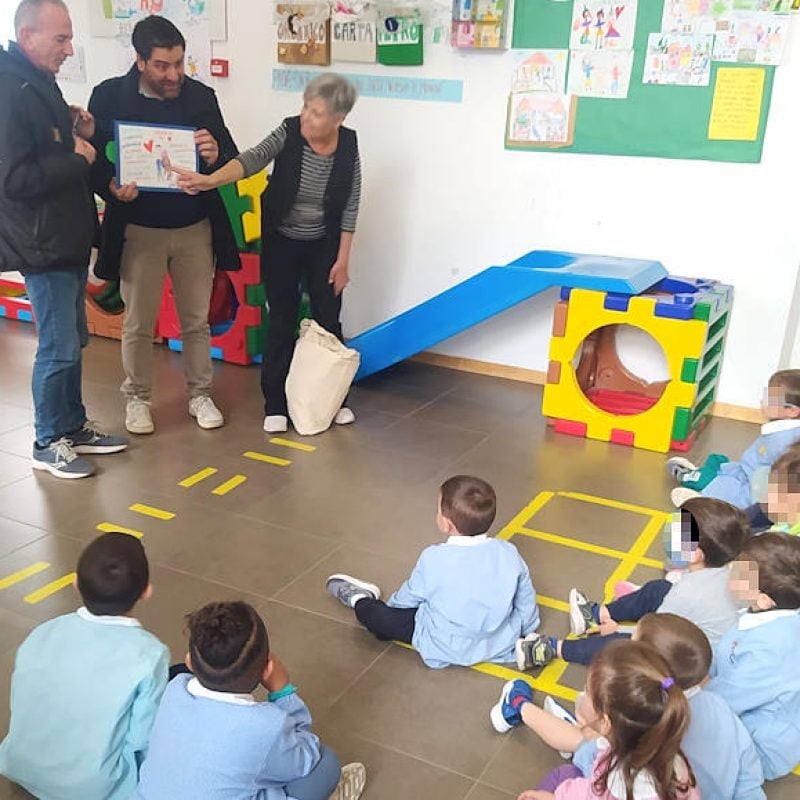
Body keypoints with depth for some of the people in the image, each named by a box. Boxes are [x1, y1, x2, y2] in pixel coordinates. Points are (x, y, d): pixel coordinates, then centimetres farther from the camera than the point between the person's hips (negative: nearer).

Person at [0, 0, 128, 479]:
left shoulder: (41, 83, 13)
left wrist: (81, 136, 4)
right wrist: (77, 159, -16)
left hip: (68, 239, 10)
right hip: (42, 245, -10)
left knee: (73, 340, 16)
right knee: (59, 347, -3)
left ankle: (74, 426, 29)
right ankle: (49, 444, 13)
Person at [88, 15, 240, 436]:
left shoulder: (201, 95, -2)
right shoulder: (110, 96, -8)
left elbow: (231, 156, 2)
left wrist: (215, 155, -22)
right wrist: (111, 185, -26)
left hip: (195, 227, 2)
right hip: (139, 229, -1)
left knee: (197, 320, 11)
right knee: (138, 323, 9)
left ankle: (199, 394, 27)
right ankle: (137, 399, 26)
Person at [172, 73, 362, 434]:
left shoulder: (348, 146, -13)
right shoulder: (289, 131, -17)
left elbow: (350, 208, -7)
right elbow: (251, 160, -32)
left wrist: (342, 259, -7)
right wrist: (211, 179, -49)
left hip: (323, 246, 1)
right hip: (280, 242, -1)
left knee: (328, 320, 7)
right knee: (281, 321, 2)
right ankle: (276, 404, 13)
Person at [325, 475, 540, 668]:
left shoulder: (433, 559, -22)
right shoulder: (509, 553, -15)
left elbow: (409, 596, -3)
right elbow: (526, 602, -1)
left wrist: (392, 603, 20)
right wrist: (524, 632, 20)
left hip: (448, 651, -4)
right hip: (502, 644, 4)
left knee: (380, 614, 8)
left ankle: (361, 600, 37)